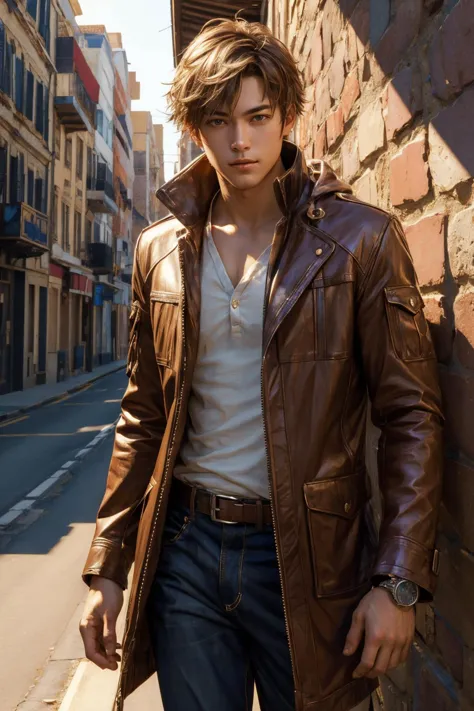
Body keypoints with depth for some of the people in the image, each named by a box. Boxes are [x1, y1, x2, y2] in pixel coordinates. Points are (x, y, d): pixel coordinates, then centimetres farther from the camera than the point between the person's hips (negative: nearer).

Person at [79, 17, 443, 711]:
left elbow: (413, 418, -6)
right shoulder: (160, 250, 5)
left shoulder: (361, 237, -5)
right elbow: (144, 419, 8)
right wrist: (107, 568, 6)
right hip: (185, 549, 3)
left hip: (307, 556, -2)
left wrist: (399, 582, -12)